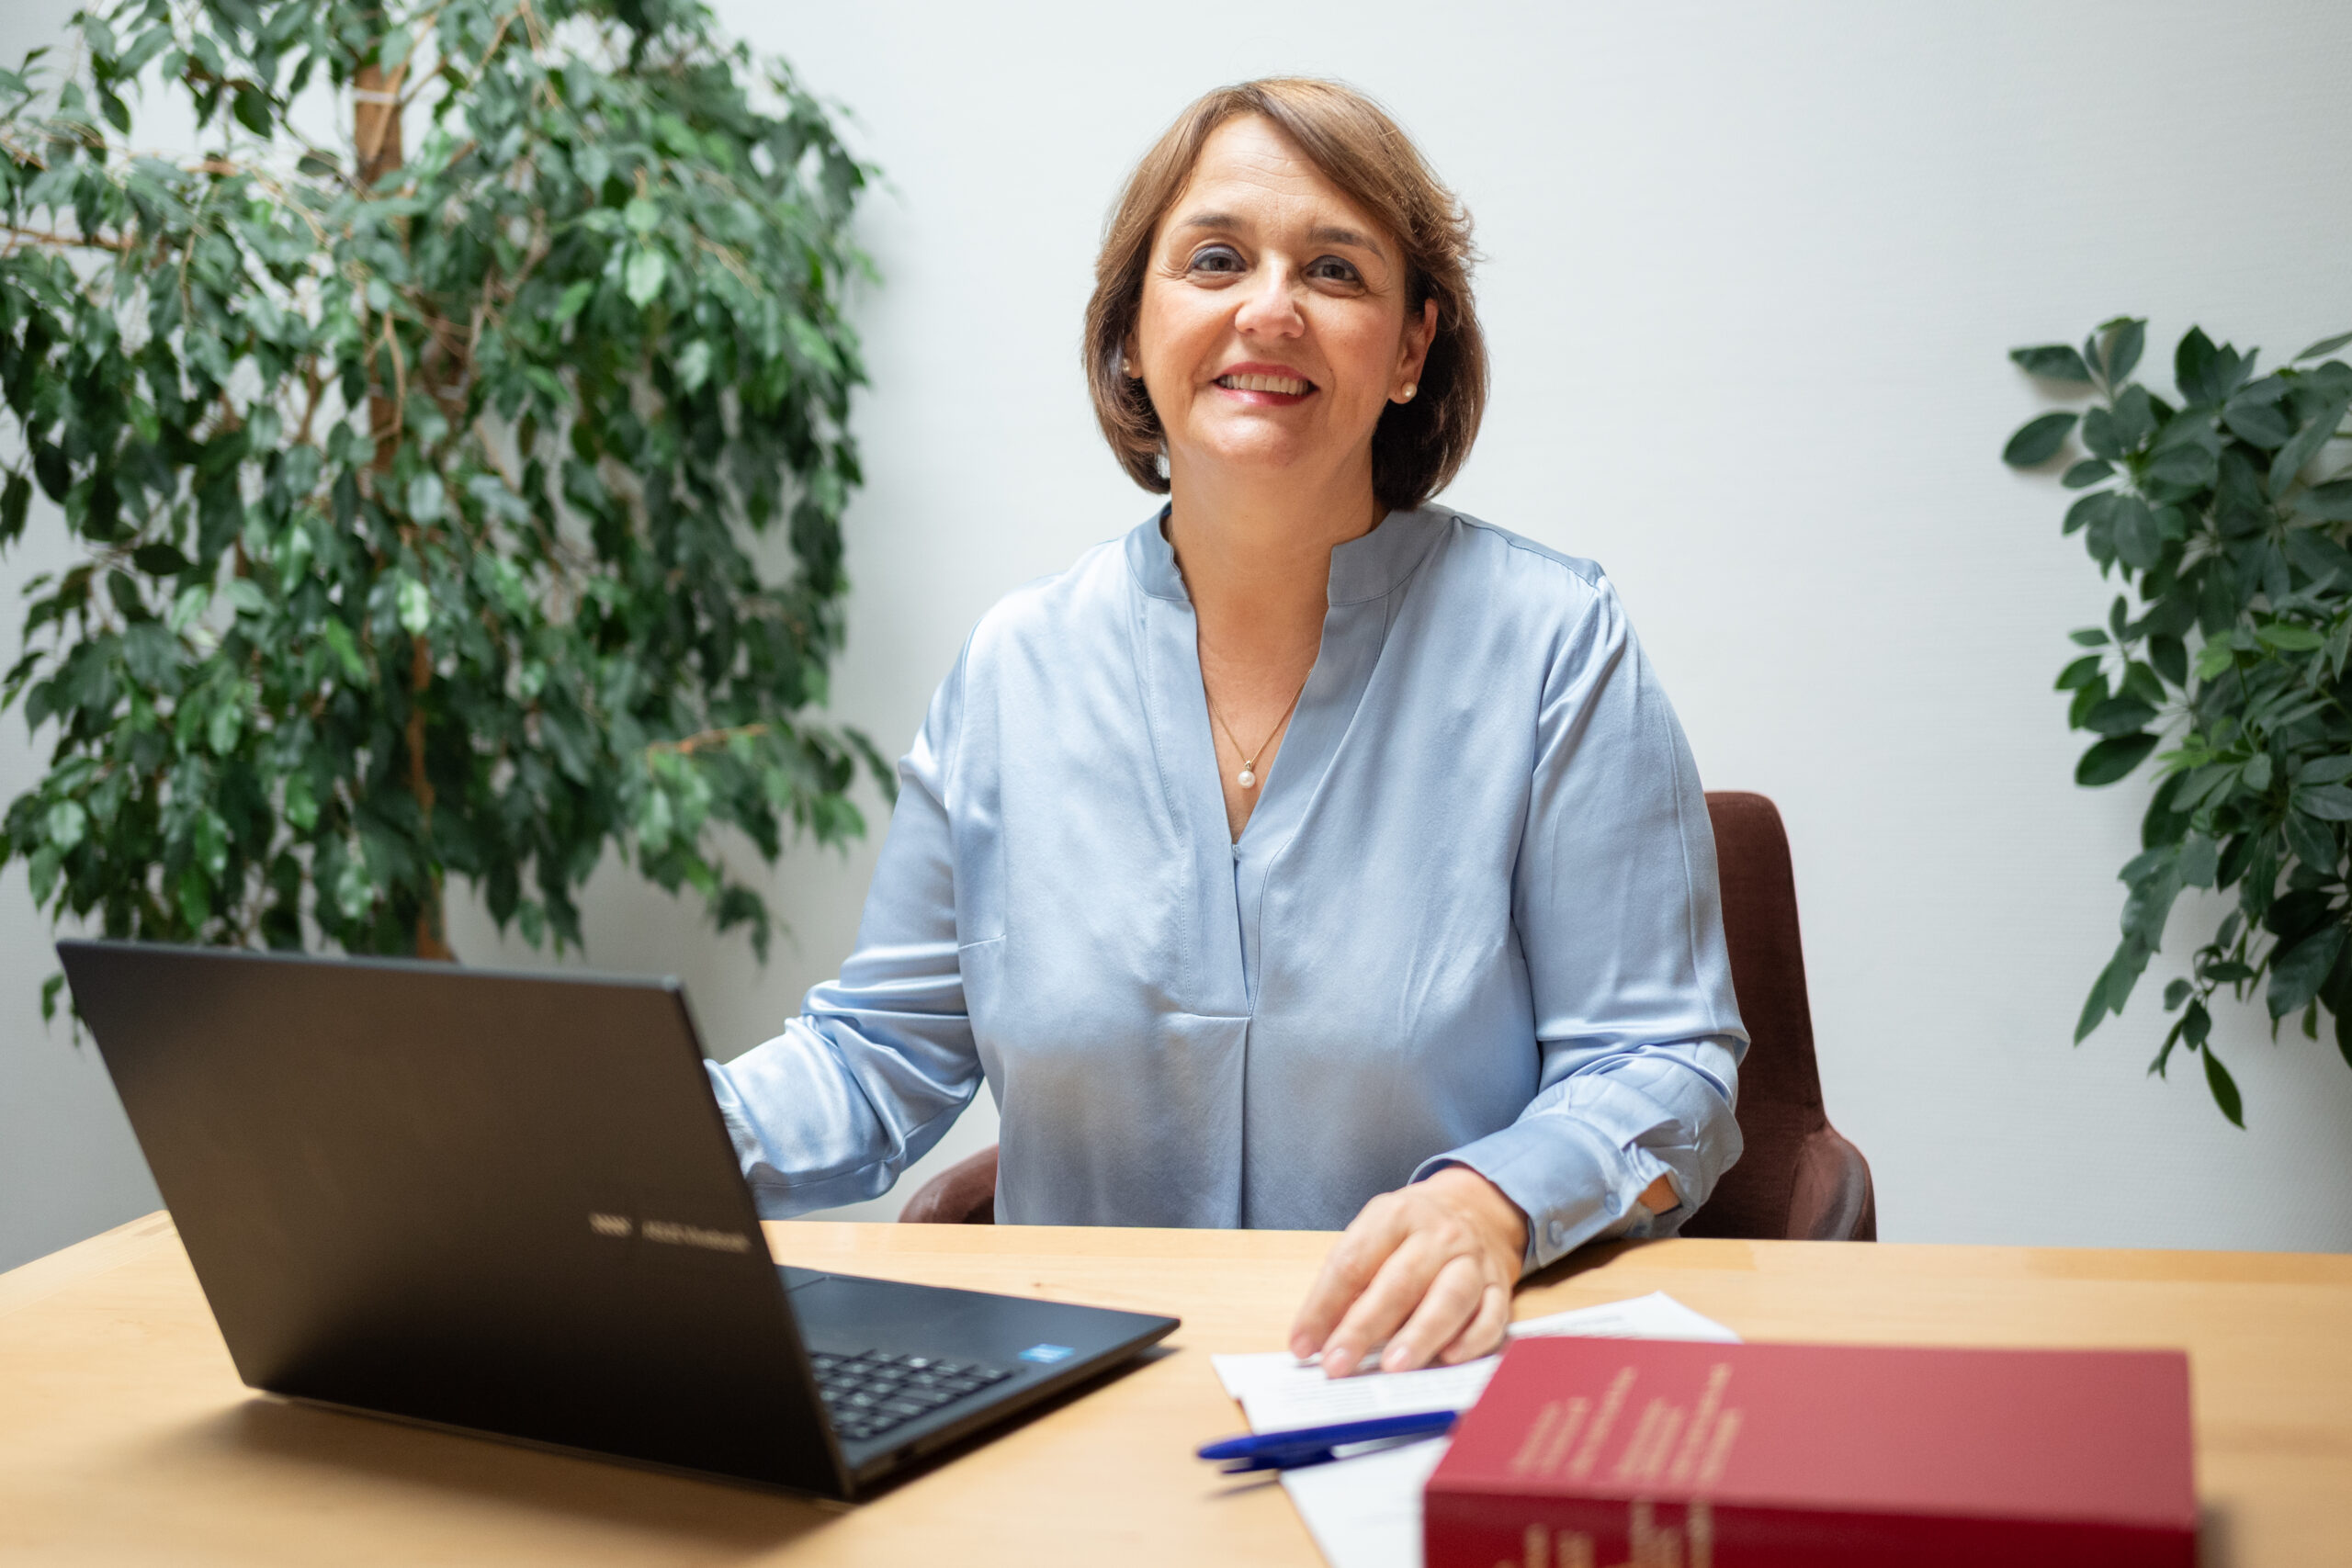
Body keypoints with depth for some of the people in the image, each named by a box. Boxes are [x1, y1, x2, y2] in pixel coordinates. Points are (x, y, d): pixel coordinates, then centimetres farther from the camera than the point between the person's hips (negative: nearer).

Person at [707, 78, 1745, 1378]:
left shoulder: (1553, 646, -1)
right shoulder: (1015, 667, 8)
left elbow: (1663, 1074, -1)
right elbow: (881, 1055, 12)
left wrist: (1491, 1203, -22)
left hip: (1445, 1418, -2)